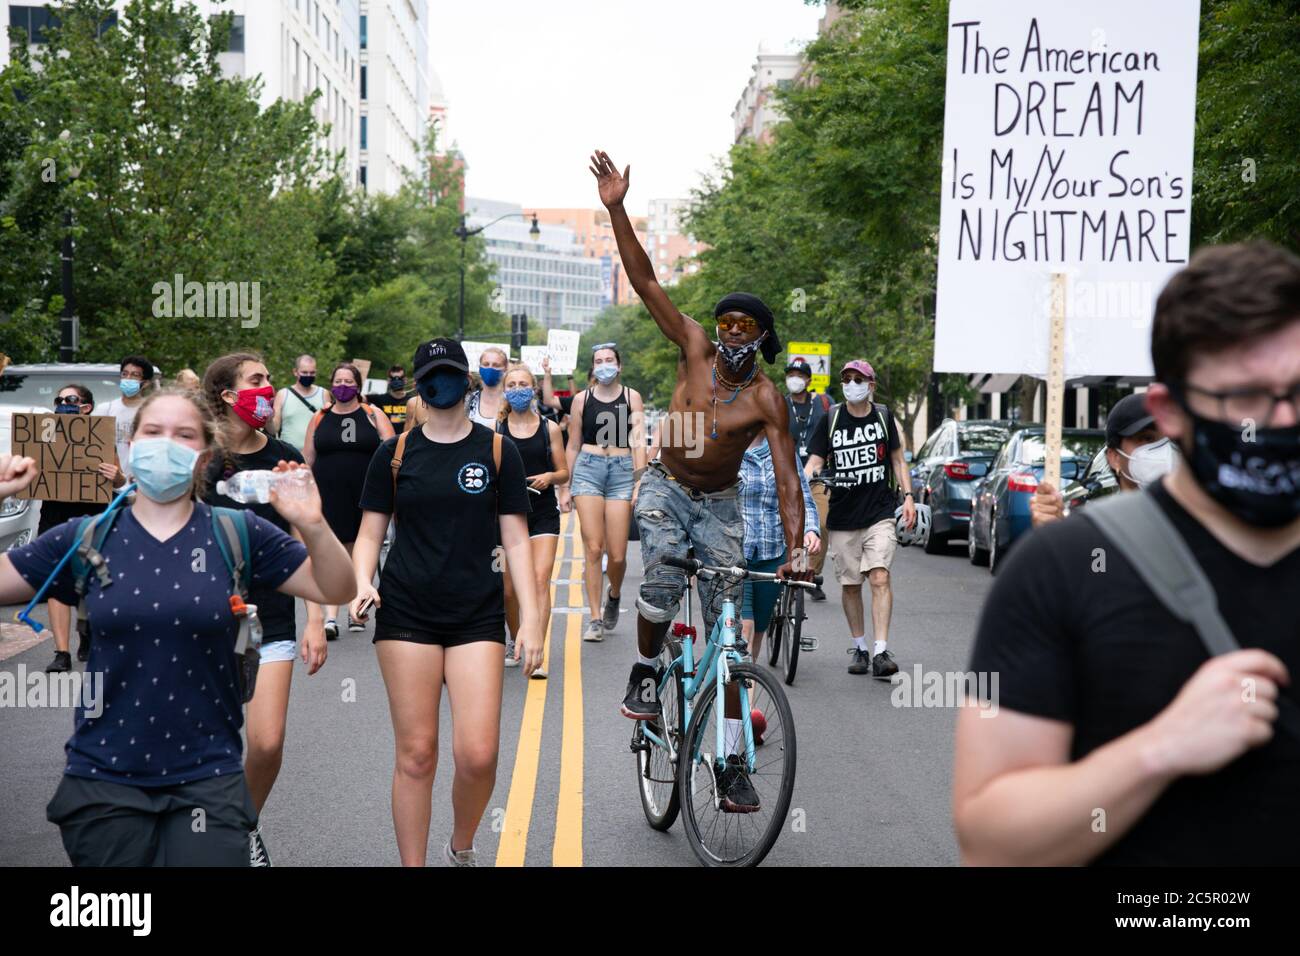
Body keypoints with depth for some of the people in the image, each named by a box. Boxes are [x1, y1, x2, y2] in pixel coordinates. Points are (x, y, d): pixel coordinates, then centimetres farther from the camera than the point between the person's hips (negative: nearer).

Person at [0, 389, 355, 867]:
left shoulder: (238, 534, -1)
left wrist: (312, 526, -19)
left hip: (208, 778, -1)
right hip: (103, 779, 1)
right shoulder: (86, 539, 1)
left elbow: (336, 590, -2)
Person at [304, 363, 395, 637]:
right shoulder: (319, 419, 10)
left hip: (365, 496, 0)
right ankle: (330, 618, -14)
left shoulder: (372, 415, 6)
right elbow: (307, 459, 13)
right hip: (329, 495, 0)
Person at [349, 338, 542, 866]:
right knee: (416, 753, -1)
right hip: (406, 614, 1)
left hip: (477, 615, 0)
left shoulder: (497, 451, 5)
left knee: (478, 754, -9)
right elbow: (370, 532, 9)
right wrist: (363, 582, -11)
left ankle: (462, 846, 19)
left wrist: (530, 618, -2)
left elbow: (515, 540, 5)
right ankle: (413, 863, 13)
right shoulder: (395, 453, 7)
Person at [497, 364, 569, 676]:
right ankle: (515, 642, 32)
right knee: (509, 588, 5)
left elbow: (564, 473, 10)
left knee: (540, 581, -14)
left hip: (543, 514, -1)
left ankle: (536, 655, -16)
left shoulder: (549, 428, 5)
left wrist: (549, 477, -11)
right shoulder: (496, 429, 4)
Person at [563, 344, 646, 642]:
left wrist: (640, 481, -6)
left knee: (617, 555, -4)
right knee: (593, 548, -7)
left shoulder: (631, 397, 7)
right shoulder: (582, 399, 9)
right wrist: (566, 486, 12)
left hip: (622, 471, 0)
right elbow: (573, 445, 14)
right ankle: (596, 618, -1)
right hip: (588, 469, 0)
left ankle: (614, 595, 29)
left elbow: (637, 441, 3)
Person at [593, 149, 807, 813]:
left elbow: (787, 478, -21)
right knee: (663, 578, -32)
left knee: (726, 634, -3)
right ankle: (646, 670, -4)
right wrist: (617, 210, -22)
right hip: (665, 486, 1)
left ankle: (731, 762, 2)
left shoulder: (766, 399, -16)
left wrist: (795, 547, -34)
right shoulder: (695, 350, -9)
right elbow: (645, 282, -13)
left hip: (719, 504, 0)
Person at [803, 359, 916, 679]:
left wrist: (908, 496, 3)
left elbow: (897, 460, 14)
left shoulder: (883, 416, 6)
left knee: (880, 578, -14)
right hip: (842, 517, 1)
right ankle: (859, 648, 22)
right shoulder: (831, 419, 2)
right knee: (849, 584, 7)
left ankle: (880, 652, -17)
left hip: (880, 513, -1)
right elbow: (814, 461, -2)